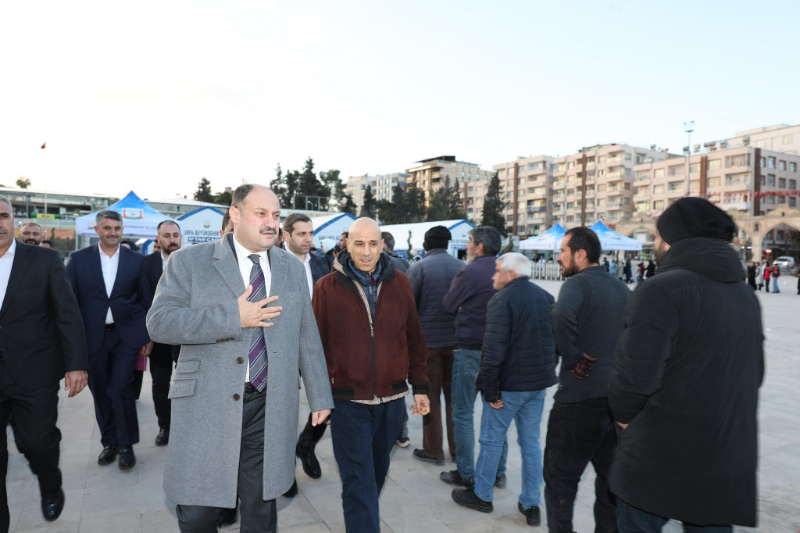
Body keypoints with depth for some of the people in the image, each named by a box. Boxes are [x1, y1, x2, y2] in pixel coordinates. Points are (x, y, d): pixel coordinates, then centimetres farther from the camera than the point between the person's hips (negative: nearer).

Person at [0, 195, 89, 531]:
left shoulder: (45, 260, -3)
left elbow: (68, 314, -4)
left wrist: (77, 364, -10)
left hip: (34, 375, -1)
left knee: (37, 442, 3)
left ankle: (51, 488, 36)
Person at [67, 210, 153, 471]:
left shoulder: (136, 259, 3)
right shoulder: (79, 259, 3)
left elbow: (146, 300, 5)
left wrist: (148, 336, 3)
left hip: (126, 335, -2)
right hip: (92, 337, 2)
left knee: (119, 389, -8)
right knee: (100, 393, 11)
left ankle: (126, 444, 11)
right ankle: (109, 442, 30)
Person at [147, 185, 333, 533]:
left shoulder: (293, 269, 8)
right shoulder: (190, 261, -1)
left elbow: (307, 338, 10)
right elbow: (159, 322, -12)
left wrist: (319, 397, 10)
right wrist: (233, 317, -19)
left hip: (271, 409, 3)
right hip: (207, 406, -2)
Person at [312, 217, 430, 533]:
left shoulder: (400, 284, 0)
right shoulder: (327, 287, -7)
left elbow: (414, 339, 6)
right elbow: (317, 345, -2)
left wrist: (420, 386, 7)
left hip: (391, 399, 4)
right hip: (348, 402, -3)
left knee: (378, 474, 21)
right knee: (359, 483, 1)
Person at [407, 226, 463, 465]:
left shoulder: (418, 269, -9)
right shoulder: (462, 267, 2)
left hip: (428, 340, -4)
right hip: (457, 340, 4)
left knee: (430, 395, 8)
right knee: (454, 394, 15)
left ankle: (433, 451, 15)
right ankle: (458, 448, 24)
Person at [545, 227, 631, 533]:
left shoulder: (577, 284, -12)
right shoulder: (622, 289, 11)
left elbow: (562, 315, -33)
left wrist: (571, 356, -20)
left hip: (580, 399, -7)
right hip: (618, 399, 8)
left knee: (560, 480, 7)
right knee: (611, 478, 20)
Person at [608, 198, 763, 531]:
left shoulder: (663, 290, -18)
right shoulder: (746, 296, 8)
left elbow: (636, 373, -23)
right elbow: (754, 374, 14)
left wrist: (623, 414, -4)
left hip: (659, 463, -6)